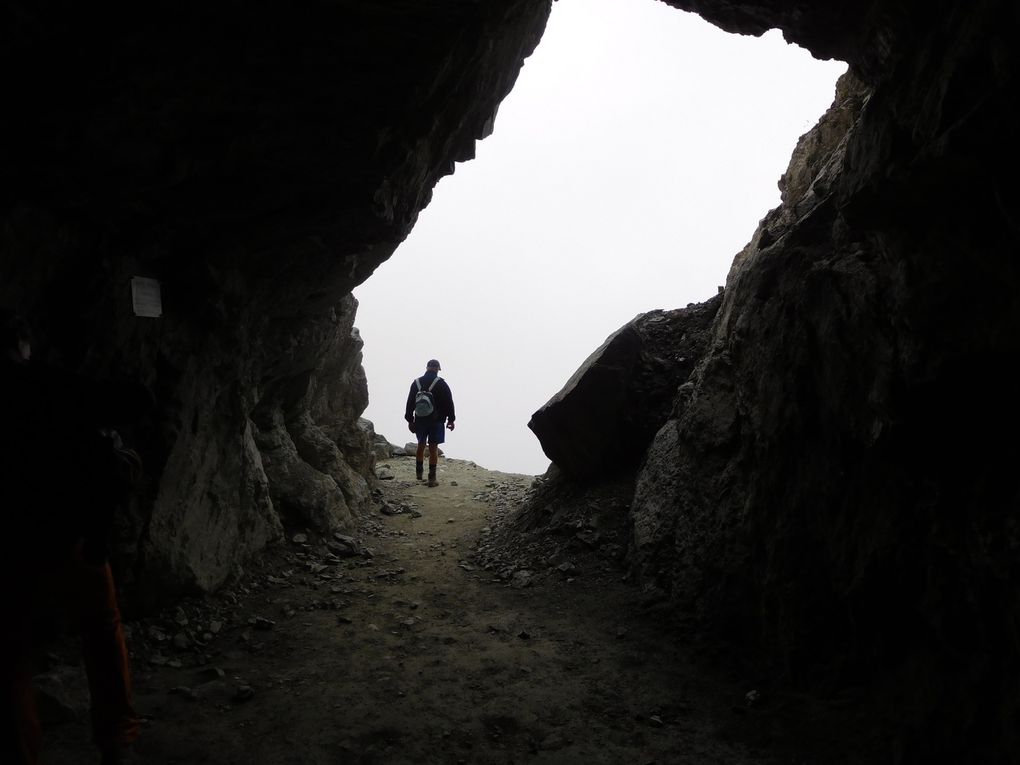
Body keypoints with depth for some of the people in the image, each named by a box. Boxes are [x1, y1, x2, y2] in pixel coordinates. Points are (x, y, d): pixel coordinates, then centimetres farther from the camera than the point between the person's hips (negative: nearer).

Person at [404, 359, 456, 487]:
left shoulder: (416, 383, 4)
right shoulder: (441, 383, -7)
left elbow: (410, 403, 6)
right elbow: (449, 403, -6)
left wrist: (410, 420, 12)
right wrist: (451, 419, 3)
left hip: (420, 420, 3)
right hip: (437, 421, -3)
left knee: (421, 445, 20)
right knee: (433, 448, -1)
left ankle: (419, 472, 29)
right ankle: (432, 478, -3)